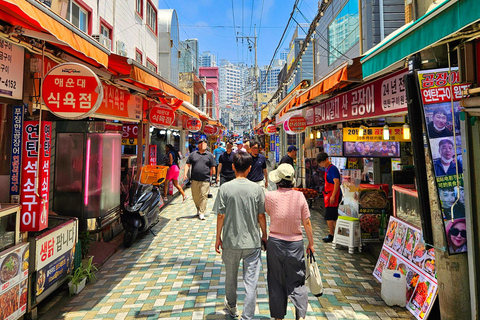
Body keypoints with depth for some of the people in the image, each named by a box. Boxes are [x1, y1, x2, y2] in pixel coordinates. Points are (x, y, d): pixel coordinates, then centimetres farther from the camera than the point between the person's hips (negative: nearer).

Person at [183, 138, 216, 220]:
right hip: (194, 180, 2)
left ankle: (202, 213, 1)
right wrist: (185, 173, -3)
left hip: (205, 180, -2)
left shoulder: (210, 155, 7)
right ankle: (198, 209, 33)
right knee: (195, 196, 10)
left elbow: (213, 167, 9)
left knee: (204, 196, -6)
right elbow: (188, 164, 8)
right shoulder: (193, 154, 11)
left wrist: (211, 175, 7)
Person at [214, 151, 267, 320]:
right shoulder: (257, 188, -7)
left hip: (231, 241, 1)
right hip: (252, 242, -1)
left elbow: (220, 216, -7)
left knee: (231, 276, 22)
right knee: (251, 281, 8)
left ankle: (231, 306, 45)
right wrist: (264, 235, 13)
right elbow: (261, 215, -2)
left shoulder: (225, 188, -9)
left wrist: (218, 237, 5)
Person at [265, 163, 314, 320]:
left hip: (275, 242, -1)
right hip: (295, 244, 1)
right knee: (297, 282, 14)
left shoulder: (270, 196, -12)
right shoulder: (300, 196, -7)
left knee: (276, 281, 14)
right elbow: (307, 223, -2)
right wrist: (311, 243, 9)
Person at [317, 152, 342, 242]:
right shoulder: (327, 169, 16)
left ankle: (331, 235, 1)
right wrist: (327, 196, 22)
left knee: (329, 216, -7)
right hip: (329, 195, 10)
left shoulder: (332, 168, -13)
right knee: (333, 217, 14)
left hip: (333, 195, -10)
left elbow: (337, 182, -20)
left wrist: (333, 196, -24)